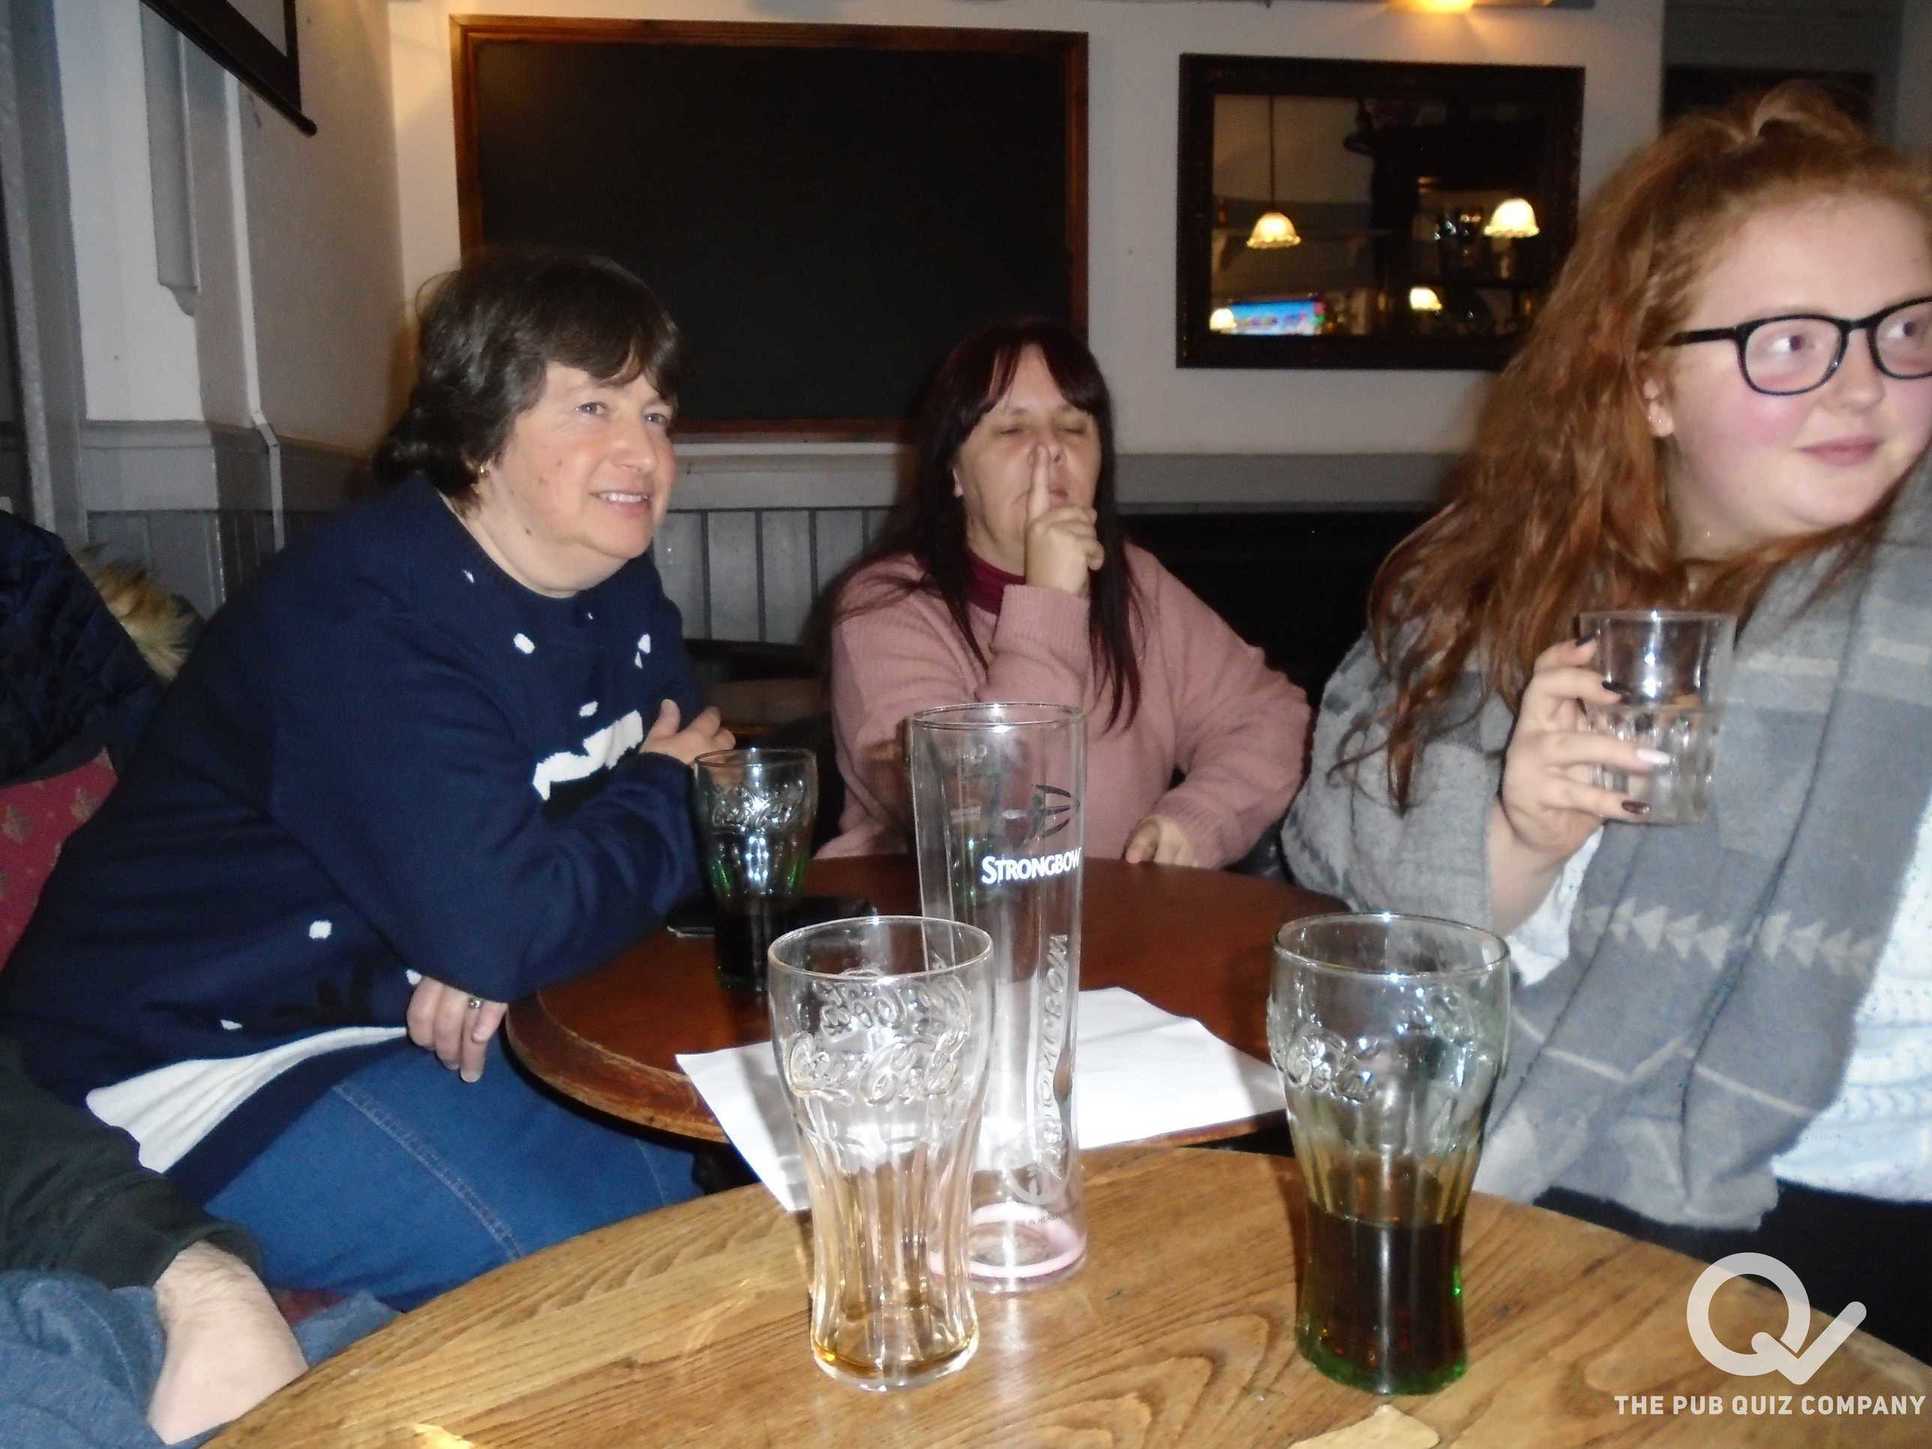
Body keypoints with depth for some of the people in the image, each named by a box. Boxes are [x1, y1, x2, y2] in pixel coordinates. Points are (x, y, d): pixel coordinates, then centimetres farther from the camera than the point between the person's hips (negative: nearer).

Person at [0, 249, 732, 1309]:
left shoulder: (615, 588, 0)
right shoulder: (367, 621, -27)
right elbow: (501, 923, -35)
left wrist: (506, 951, -17)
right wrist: (663, 796, -15)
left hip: (406, 1005, 8)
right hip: (203, 1054, -7)